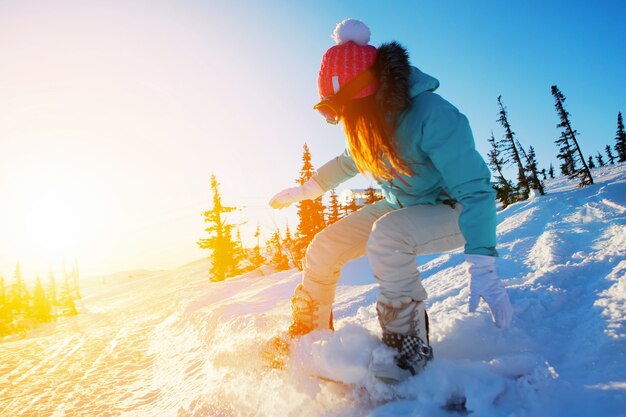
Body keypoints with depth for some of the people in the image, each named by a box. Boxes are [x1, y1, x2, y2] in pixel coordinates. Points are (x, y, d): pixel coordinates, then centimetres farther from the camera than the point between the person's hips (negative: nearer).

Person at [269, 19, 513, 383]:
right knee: (325, 247, -4)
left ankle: (411, 352, -20)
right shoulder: (369, 123, -7)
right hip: (402, 207, 7)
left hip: (453, 212, -6)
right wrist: (303, 191, 16)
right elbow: (349, 161, 13)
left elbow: (475, 190, -29)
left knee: (385, 237, -37)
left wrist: (483, 267, -35)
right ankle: (307, 336, 16)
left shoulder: (433, 117, -30)